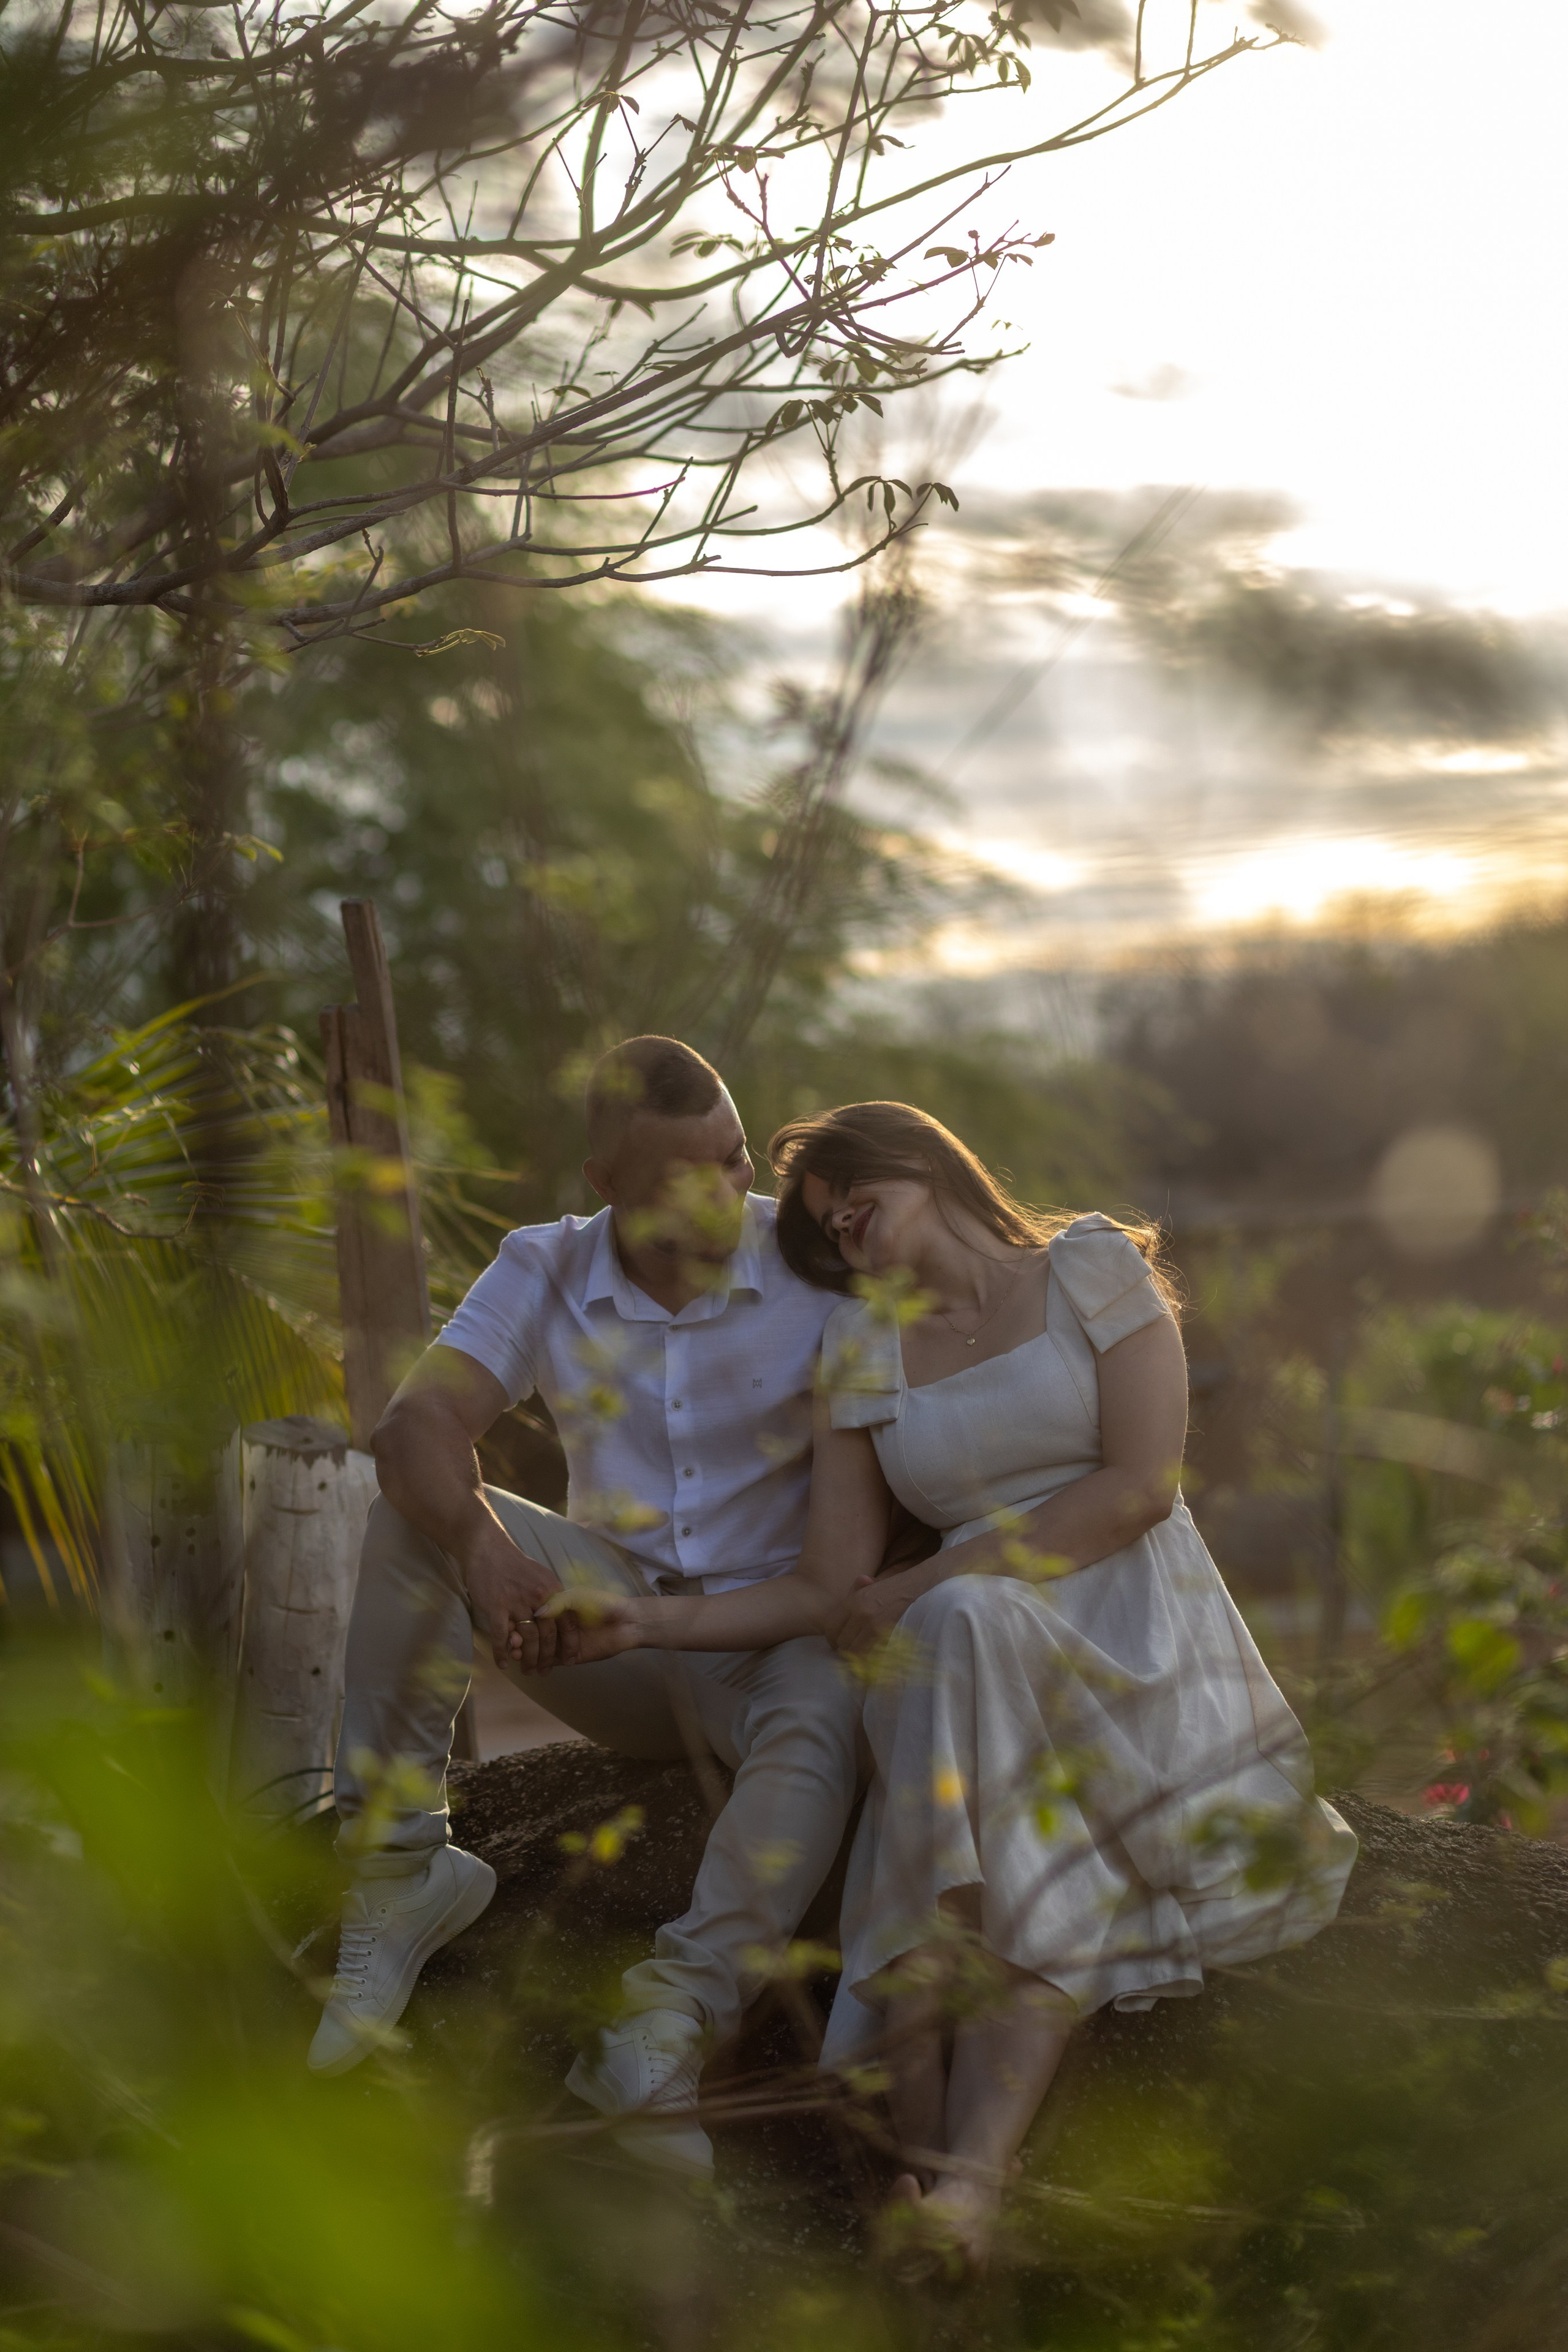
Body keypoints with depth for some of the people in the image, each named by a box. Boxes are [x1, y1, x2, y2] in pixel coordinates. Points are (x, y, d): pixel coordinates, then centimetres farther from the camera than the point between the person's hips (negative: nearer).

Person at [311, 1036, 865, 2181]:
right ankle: (398, 1865, -18)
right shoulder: (546, 1273, -2)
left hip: (771, 1634, -2)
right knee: (417, 1515, -22)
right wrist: (484, 1542, -38)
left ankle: (666, 2031, -47)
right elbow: (417, 1423, -16)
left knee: (827, 1722, -38)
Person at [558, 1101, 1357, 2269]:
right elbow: (830, 1589, 12)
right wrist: (655, 1622, -3)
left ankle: (961, 2170, -48)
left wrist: (923, 1588, -8)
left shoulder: (1094, 1269, 8)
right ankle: (942, 2165, -48)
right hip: (978, 1647, 3)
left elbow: (1142, 1483, -5)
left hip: (1139, 1626, -3)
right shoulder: (864, 1348, 17)